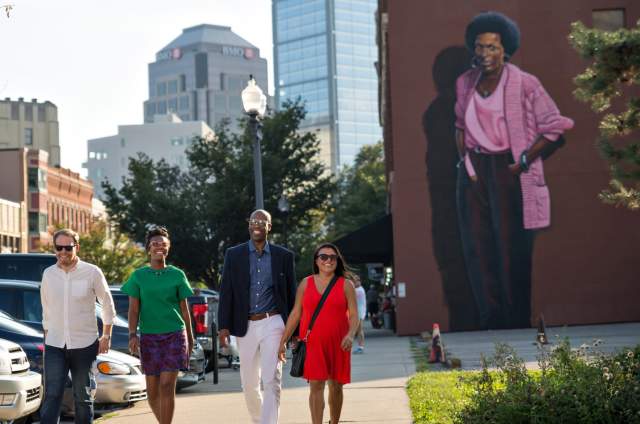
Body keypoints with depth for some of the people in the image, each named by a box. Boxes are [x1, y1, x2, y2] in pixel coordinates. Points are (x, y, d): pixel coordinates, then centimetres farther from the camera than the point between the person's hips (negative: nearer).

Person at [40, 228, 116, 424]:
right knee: (51, 396, -9)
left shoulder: (92, 272, -5)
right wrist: (46, 335, 15)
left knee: (83, 398, 8)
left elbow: (108, 305, 5)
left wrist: (106, 336, 4)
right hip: (55, 345, 2)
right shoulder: (48, 274, 4)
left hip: (84, 344, -1)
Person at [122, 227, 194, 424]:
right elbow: (134, 309, 1)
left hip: (174, 334, -1)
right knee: (152, 391, 5)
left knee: (167, 386, -12)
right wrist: (132, 335, -11)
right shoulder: (138, 276, 5)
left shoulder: (177, 275, 5)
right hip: (148, 336, 1)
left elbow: (184, 309, 10)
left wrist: (190, 338, 13)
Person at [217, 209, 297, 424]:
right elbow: (226, 292, 2)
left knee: (271, 380, -12)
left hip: (272, 324, -2)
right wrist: (223, 326, -5)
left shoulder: (284, 256, 3)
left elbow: (291, 293, 7)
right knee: (249, 382, 11)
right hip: (246, 326, 2)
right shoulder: (234, 254, 4)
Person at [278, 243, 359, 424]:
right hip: (312, 343, -1)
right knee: (316, 385, -11)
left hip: (337, 344, 1)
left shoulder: (346, 285, 4)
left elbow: (354, 315, -1)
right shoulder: (306, 284, 7)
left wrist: (350, 335, -20)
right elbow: (295, 314, 9)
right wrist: (283, 341, 5)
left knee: (336, 387, 10)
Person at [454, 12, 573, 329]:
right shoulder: (465, 83, 7)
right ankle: (491, 323, 13)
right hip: (474, 172, 5)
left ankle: (518, 325, 6)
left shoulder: (525, 85, -9)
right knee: (477, 250, 5)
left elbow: (554, 127, -7)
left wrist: (524, 161, -10)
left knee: (512, 251, -3)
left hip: (508, 172, -5)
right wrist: (464, 160, 7)